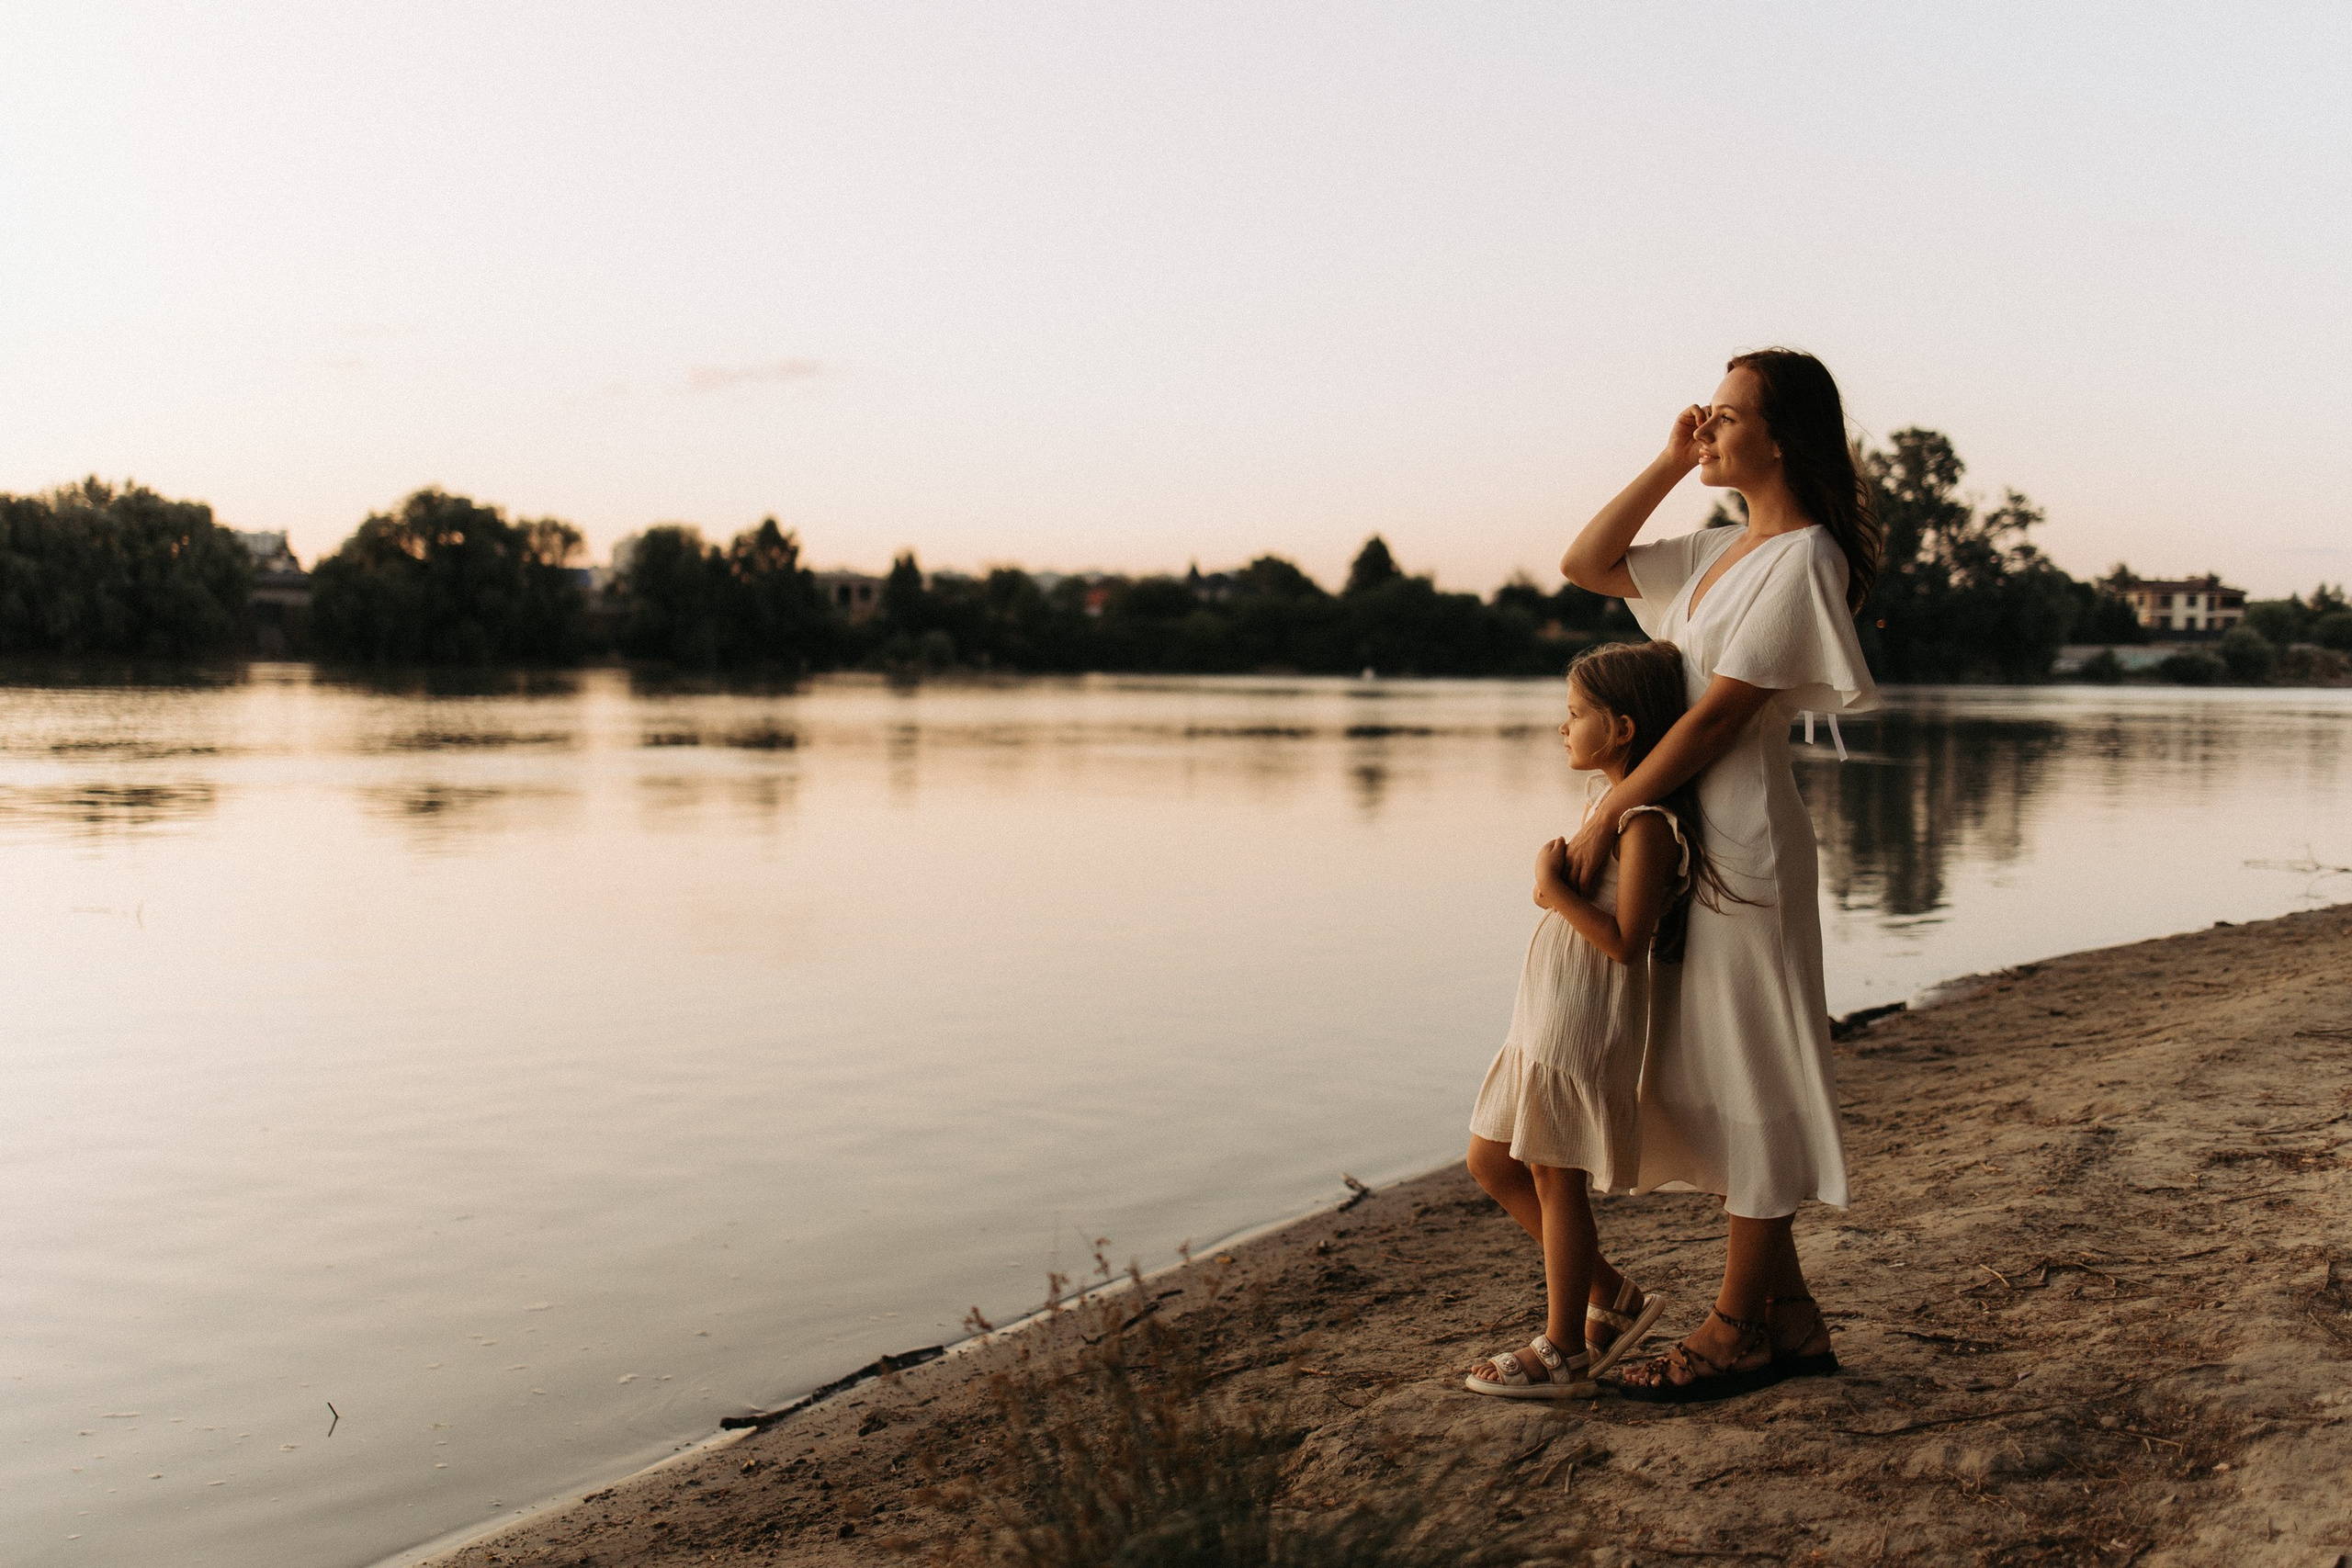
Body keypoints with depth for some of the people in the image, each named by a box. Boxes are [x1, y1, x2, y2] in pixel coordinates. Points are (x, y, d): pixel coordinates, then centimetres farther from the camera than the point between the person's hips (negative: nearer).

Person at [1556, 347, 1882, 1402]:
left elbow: (1720, 716, -16)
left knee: (1748, 1079, -1)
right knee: (1711, 1079, 12)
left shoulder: (1803, 558, -12)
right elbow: (1586, 565, 18)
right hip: (1688, 838, 9)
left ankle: (1737, 1329, 8)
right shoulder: (1722, 554, 15)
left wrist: (1609, 815, -14)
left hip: (1742, 841, -9)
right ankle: (1788, 1317, 21)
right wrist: (1671, 463, 10)